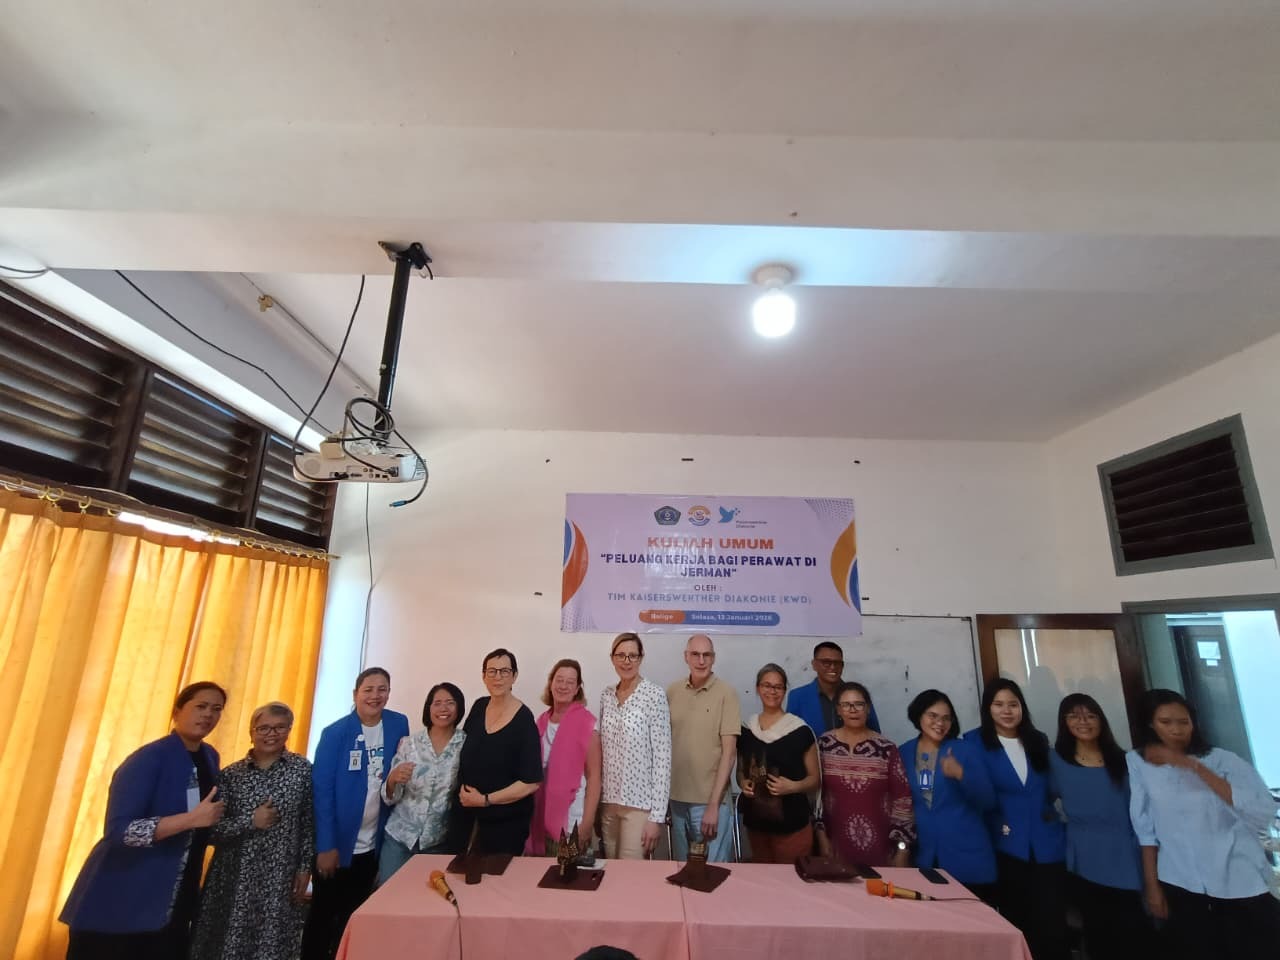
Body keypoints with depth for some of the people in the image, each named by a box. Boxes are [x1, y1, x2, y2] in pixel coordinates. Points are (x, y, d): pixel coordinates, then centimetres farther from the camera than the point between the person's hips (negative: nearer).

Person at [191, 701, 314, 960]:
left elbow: (309, 823, 0)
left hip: (280, 879, 0)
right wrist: (250, 821, -17)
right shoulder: (230, 774, -1)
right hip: (233, 878, 1)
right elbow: (212, 829, -4)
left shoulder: (302, 769, -3)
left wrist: (305, 868, -3)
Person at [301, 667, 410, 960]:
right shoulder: (335, 733, -16)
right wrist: (326, 845, -16)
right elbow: (322, 791, -15)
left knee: (353, 916, 19)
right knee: (322, 914, 13)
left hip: (373, 843, 4)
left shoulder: (399, 725, -6)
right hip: (337, 842, -4)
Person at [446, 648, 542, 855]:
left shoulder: (524, 721, -20)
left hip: (505, 822, -5)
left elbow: (531, 782, -20)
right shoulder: (479, 707, -2)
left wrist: (485, 800, -17)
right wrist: (463, 789, 3)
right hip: (465, 814, 5)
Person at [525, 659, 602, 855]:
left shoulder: (586, 722, -12)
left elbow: (594, 776, -12)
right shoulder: (542, 721, 5)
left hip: (572, 818, -5)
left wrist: (587, 823, -15)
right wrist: (530, 814, 9)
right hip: (541, 816, 5)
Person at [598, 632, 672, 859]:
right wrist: (596, 801, 9)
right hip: (608, 800, 5)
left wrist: (657, 815, -14)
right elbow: (601, 751, 11)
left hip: (640, 802, -5)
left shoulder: (654, 694, -13)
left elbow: (663, 757, -13)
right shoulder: (606, 695, 4)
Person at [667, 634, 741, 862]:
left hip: (710, 800, -4)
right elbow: (666, 743, 9)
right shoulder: (672, 692, 1)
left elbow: (729, 751, -12)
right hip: (677, 797, 4)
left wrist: (713, 805, -14)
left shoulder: (726, 694, -11)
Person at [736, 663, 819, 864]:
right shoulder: (746, 729, 3)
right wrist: (743, 784, -4)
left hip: (792, 824, -3)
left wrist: (794, 786, -17)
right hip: (755, 821, 4)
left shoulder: (800, 730, -8)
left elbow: (815, 778, -1)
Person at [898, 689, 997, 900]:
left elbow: (988, 801, -8)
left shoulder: (965, 750, -3)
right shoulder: (903, 753, 3)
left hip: (966, 856, -2)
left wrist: (961, 774, -24)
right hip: (924, 856, 2)